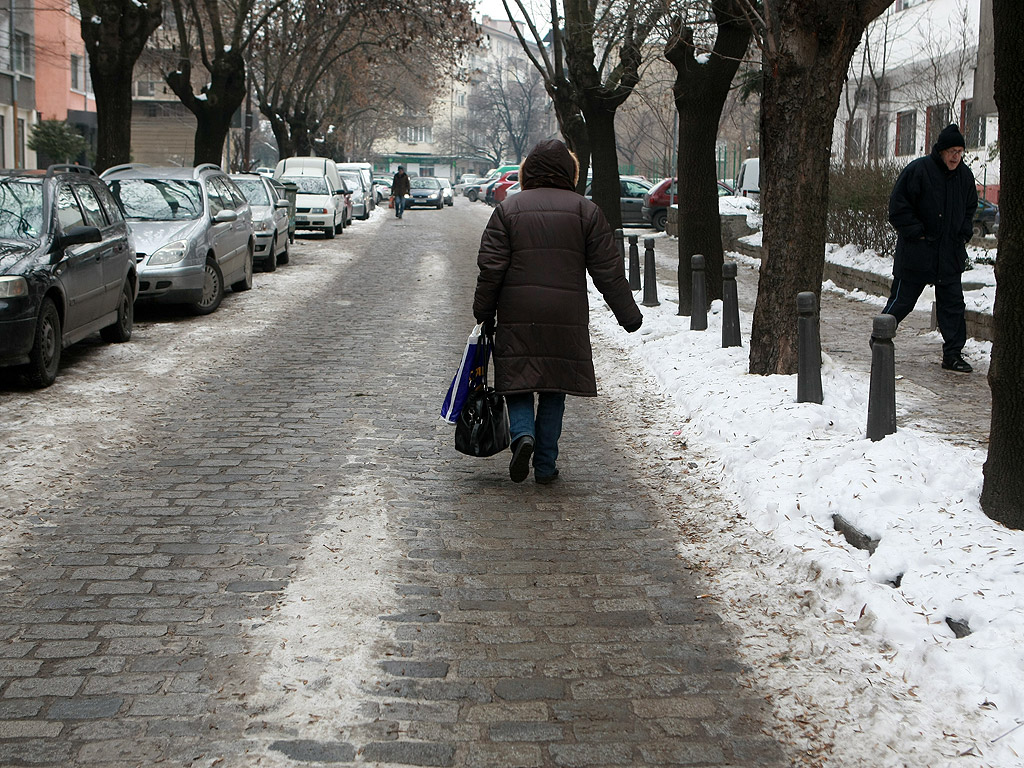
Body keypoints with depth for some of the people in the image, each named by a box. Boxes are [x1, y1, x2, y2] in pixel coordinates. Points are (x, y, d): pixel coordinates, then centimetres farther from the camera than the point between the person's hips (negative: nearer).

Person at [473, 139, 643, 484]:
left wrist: (483, 314, 9)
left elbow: (490, 268, -1)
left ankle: (523, 435, -17)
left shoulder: (508, 208, 3)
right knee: (554, 391, 11)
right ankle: (545, 465, 12)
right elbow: (608, 271, 3)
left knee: (518, 384, 10)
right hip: (566, 320, 0)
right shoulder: (585, 211, 3)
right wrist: (629, 315, 10)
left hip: (517, 318, 0)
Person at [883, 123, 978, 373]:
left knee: (953, 304, 5)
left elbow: (970, 208, 22)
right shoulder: (918, 170, -12)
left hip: (951, 255, 5)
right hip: (916, 253, -5)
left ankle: (953, 354, 11)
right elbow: (898, 206, -11)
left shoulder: (965, 175, 7)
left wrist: (963, 235, 8)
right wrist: (917, 233, -14)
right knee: (902, 300, 3)